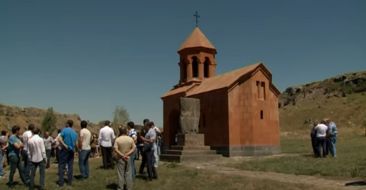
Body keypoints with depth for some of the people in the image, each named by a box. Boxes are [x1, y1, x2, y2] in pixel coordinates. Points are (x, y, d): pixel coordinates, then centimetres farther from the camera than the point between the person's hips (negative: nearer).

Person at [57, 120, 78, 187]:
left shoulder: (64, 130, -6)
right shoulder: (75, 132, 8)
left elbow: (60, 139, -18)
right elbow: (76, 143, 8)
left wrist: (65, 145, -14)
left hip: (65, 150, -5)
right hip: (71, 151, 5)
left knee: (61, 166, 2)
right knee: (70, 166, 9)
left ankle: (61, 182, 1)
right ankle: (70, 181, 12)